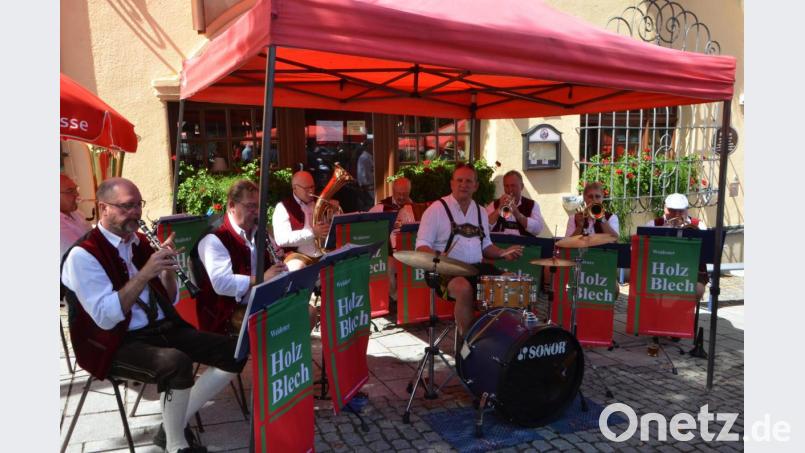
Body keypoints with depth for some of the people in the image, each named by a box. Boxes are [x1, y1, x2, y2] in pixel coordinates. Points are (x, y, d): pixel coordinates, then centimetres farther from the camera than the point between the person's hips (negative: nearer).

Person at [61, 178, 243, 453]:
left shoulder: (140, 242, 10)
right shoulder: (83, 255, -11)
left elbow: (170, 300, 12)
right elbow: (106, 317, -22)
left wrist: (167, 269, -8)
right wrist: (146, 272, -26)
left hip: (163, 328, 7)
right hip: (117, 343, -7)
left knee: (235, 352, -6)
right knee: (177, 363, -36)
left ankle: (177, 422, 4)